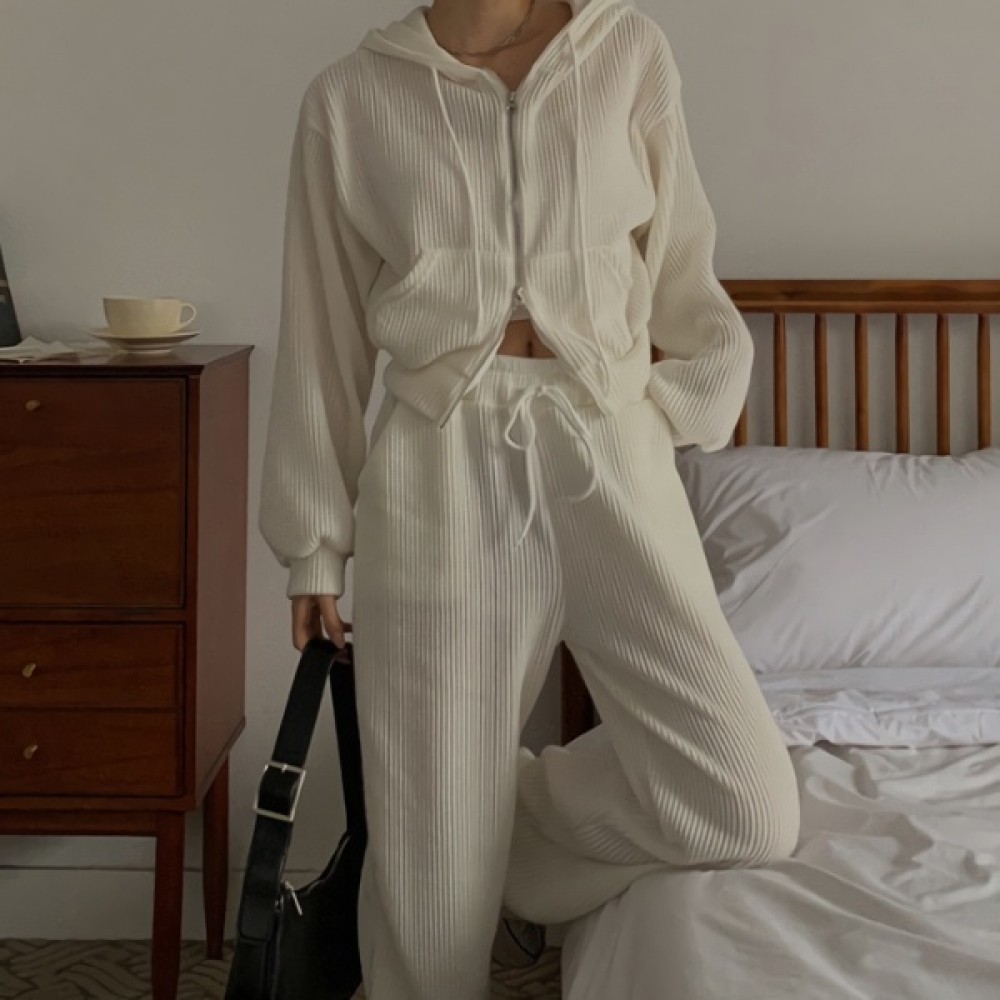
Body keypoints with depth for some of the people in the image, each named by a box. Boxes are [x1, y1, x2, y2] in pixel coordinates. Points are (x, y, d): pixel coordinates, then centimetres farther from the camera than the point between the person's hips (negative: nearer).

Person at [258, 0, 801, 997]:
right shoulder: (348, 99, 3)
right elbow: (323, 336, 8)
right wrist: (314, 547, 10)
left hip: (609, 452, 2)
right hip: (441, 472, -1)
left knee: (749, 806, -8)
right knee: (434, 838, 2)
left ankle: (519, 809, 19)